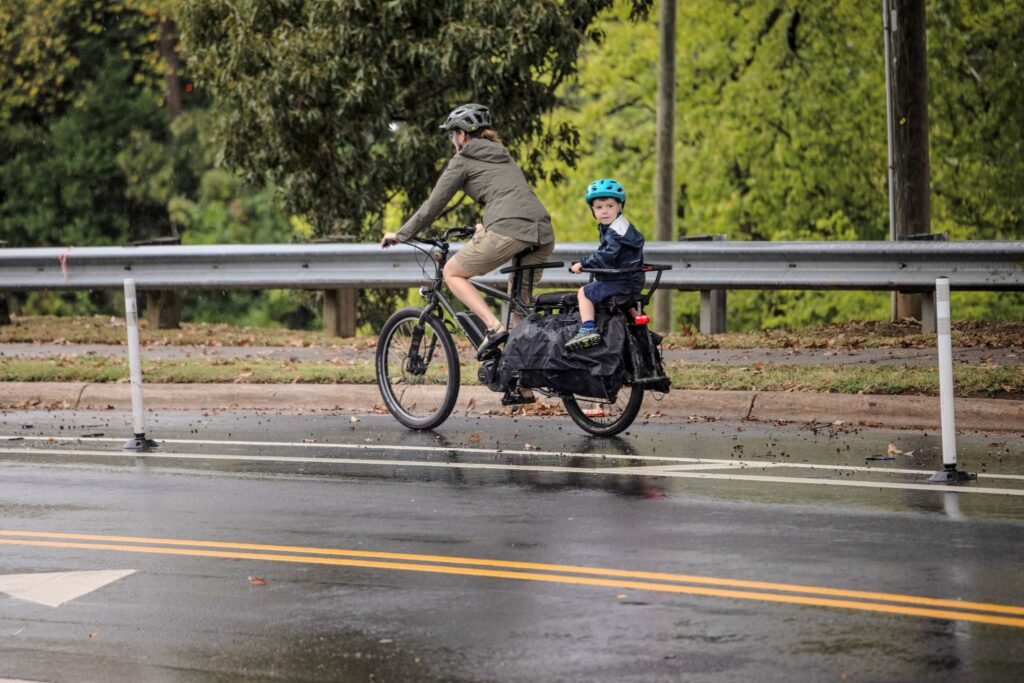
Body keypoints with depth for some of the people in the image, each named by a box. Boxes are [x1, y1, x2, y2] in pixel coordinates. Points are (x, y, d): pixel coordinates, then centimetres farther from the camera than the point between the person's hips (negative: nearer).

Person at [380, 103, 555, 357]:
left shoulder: (463, 160, 11)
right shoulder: (503, 155, 31)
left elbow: (433, 205, 11)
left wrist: (401, 235, 21)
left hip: (508, 231, -7)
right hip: (544, 234, 7)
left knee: (452, 273, 11)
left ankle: (494, 327, -6)